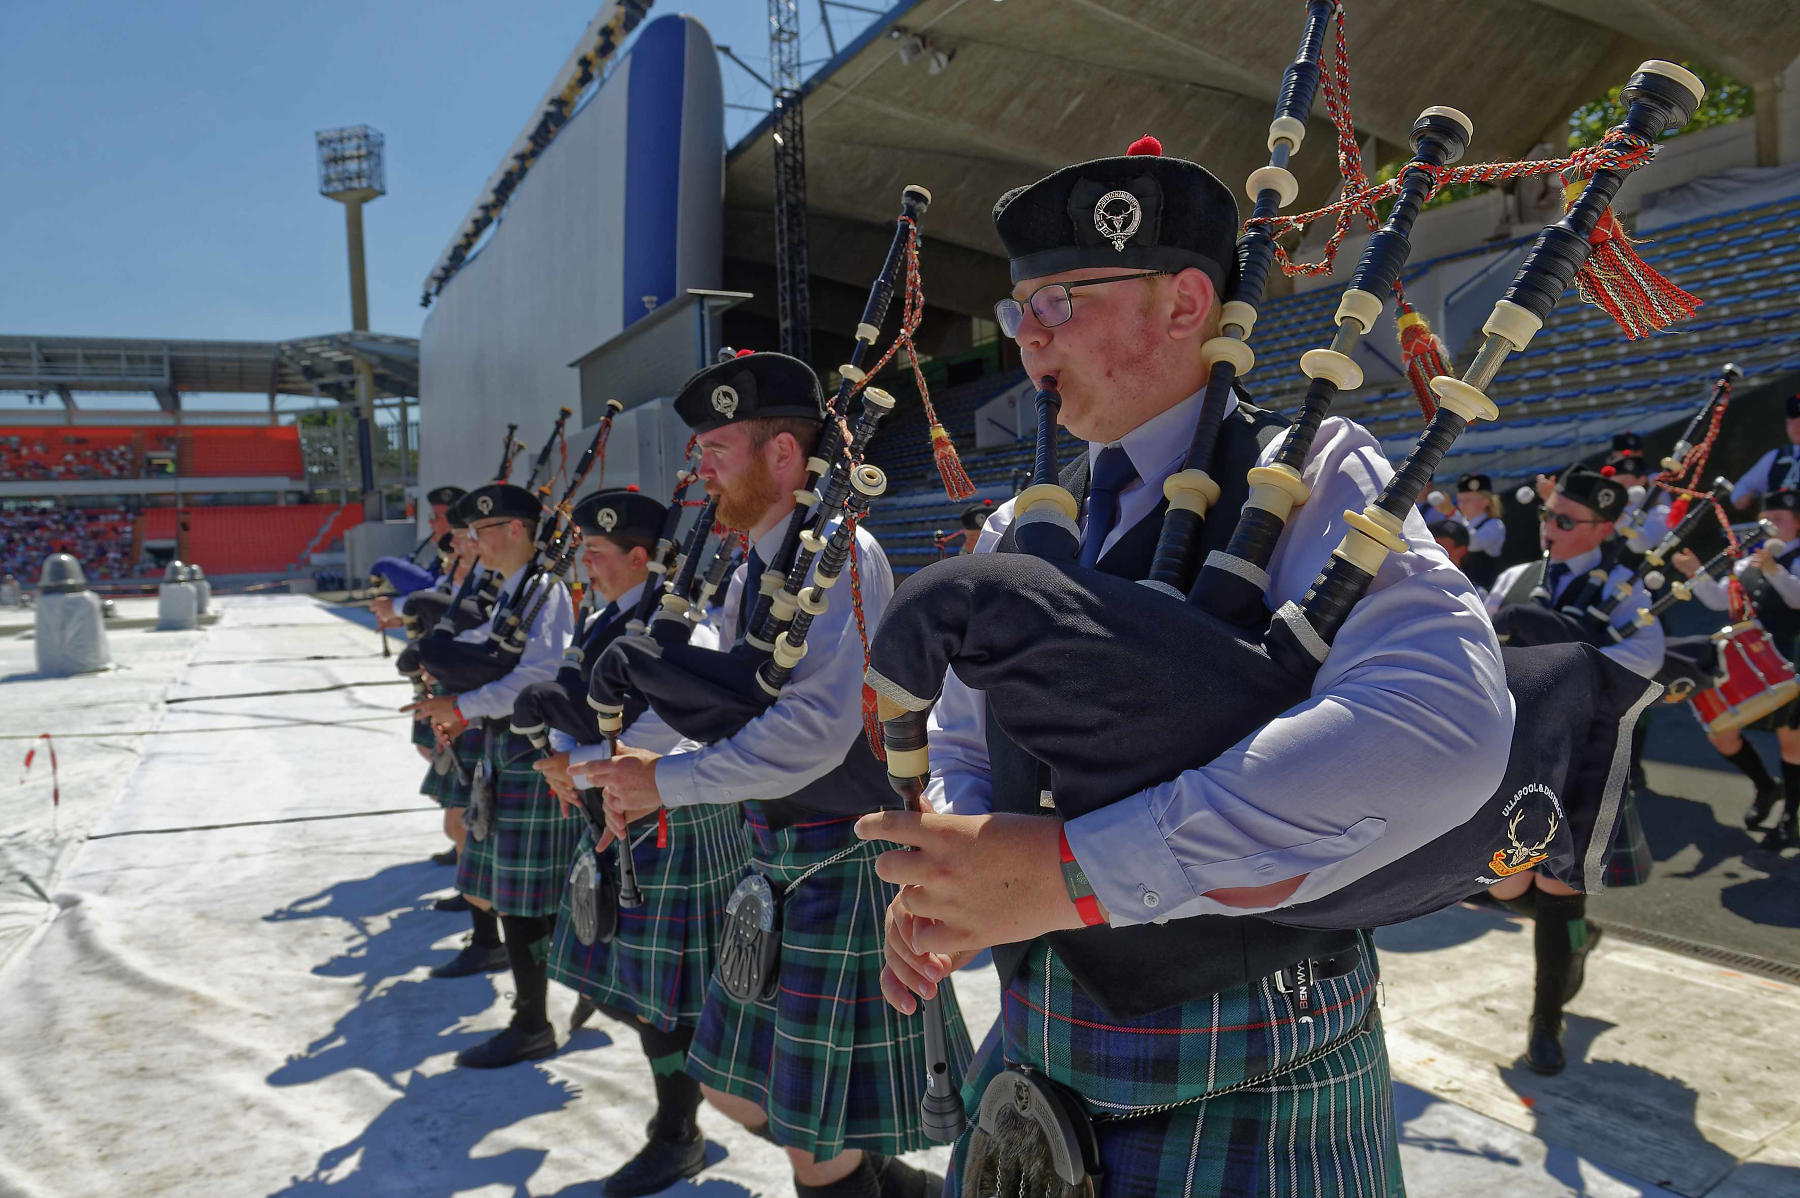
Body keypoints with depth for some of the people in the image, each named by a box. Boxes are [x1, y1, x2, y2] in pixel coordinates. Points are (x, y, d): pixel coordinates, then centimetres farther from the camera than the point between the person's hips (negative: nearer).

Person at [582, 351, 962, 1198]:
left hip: (843, 862, -9)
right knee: (736, 1089, 20)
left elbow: (814, 732, -28)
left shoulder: (840, 557, -18)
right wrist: (640, 761, -3)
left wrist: (667, 781, -21)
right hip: (777, 852, 9)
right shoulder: (754, 571, 10)